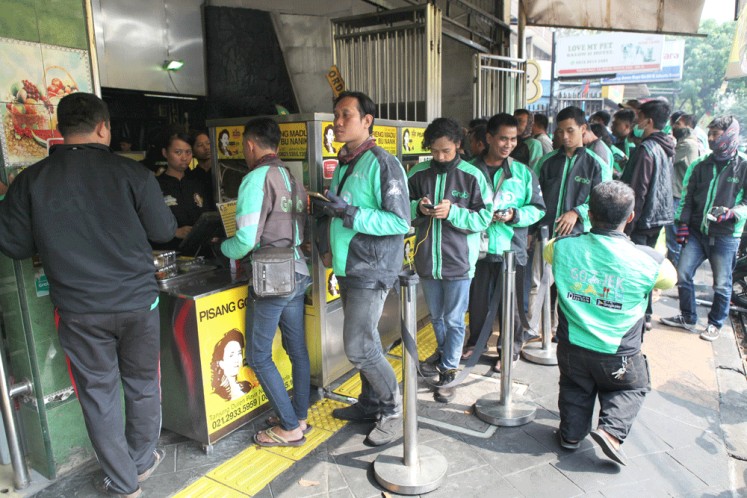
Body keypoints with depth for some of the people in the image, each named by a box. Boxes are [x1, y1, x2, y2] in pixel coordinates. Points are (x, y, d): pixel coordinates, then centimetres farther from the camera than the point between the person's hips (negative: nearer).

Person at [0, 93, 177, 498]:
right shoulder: (132, 173, -11)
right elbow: (163, 231, -3)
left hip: (79, 310, 1)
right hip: (137, 302, 0)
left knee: (99, 395, 15)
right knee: (142, 385, 18)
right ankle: (142, 462, 37)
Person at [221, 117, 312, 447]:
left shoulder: (255, 180, -14)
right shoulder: (292, 180, 10)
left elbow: (246, 241, -18)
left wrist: (222, 247, 2)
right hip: (298, 274, 8)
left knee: (258, 356, 5)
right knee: (298, 349, 15)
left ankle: (289, 428, 13)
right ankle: (300, 417, 29)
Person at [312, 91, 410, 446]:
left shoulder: (382, 163, -14)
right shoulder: (343, 164, 13)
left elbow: (400, 222, -20)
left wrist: (349, 213, -25)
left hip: (371, 270, -8)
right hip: (348, 268, 9)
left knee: (358, 347, -7)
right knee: (364, 342, 18)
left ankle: (393, 410, 14)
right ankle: (370, 403, 34)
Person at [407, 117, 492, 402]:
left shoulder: (472, 176, -8)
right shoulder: (417, 174, 0)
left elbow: (485, 217, -9)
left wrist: (453, 212, -22)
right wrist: (417, 208, -15)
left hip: (458, 261, -3)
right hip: (427, 260, 4)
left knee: (454, 320, 7)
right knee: (436, 317, 21)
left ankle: (448, 372, 21)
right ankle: (444, 355, 44)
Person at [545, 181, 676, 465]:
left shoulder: (564, 247, -15)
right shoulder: (647, 260, -20)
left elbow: (547, 251, 11)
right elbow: (669, 280, 4)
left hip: (571, 345, 2)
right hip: (618, 354, -2)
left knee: (575, 389, 27)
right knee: (633, 388, 26)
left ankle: (571, 434, 31)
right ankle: (611, 429, 9)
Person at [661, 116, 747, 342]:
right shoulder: (700, 164, 8)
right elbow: (687, 196, 10)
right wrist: (682, 223, 2)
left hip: (725, 236, -3)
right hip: (696, 232, 4)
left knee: (722, 284, 5)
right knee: (683, 275, 3)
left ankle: (715, 323, 24)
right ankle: (688, 318, 21)